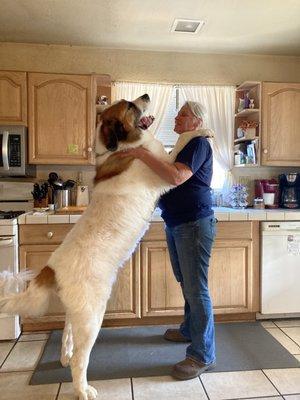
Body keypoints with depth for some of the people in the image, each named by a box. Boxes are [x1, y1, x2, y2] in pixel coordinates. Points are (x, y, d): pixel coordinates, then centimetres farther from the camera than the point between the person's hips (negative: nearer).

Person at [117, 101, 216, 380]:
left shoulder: (199, 144, -11)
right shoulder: (183, 146, 19)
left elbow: (176, 177, -26)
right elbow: (165, 174, 19)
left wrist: (142, 154, -23)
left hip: (194, 225, -10)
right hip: (175, 225, 10)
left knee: (196, 289, -5)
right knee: (186, 284, 20)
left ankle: (203, 355, 7)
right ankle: (190, 330, 38)